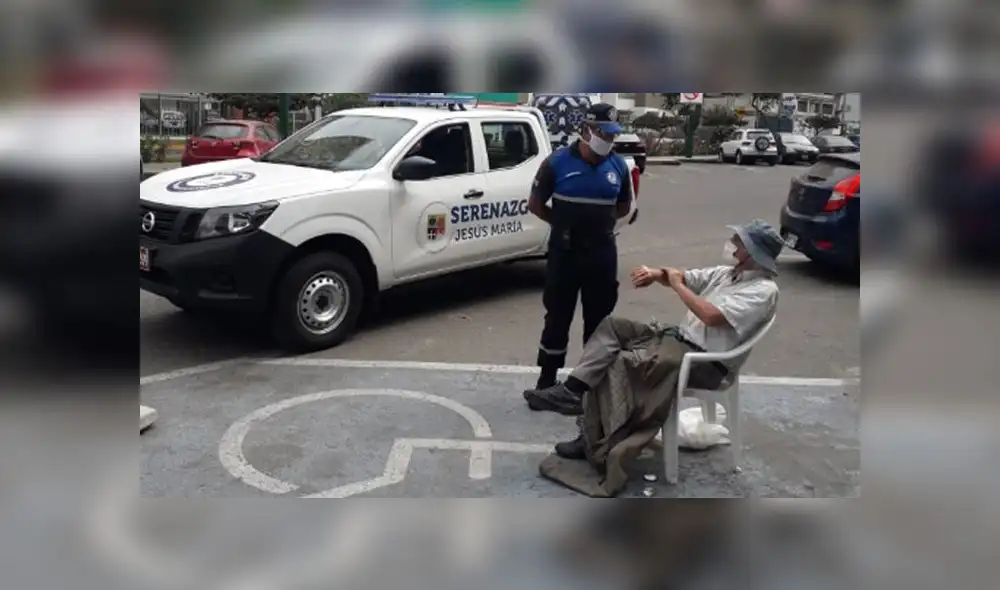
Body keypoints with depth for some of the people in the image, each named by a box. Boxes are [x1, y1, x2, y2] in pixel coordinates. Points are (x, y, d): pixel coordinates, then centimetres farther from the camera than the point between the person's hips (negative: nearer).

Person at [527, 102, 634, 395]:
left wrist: (599, 221, 5)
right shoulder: (557, 162, -8)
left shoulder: (618, 166, 2)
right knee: (557, 318, 5)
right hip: (564, 252, -3)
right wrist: (563, 224, 3)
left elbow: (624, 206, 16)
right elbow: (535, 204, 0)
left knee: (599, 319, 11)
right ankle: (547, 379, 17)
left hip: (603, 254, 3)